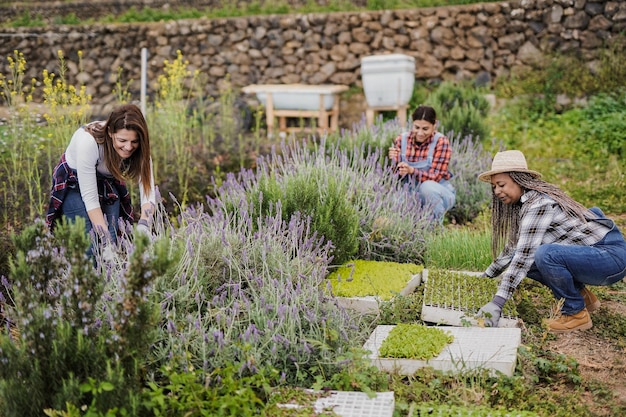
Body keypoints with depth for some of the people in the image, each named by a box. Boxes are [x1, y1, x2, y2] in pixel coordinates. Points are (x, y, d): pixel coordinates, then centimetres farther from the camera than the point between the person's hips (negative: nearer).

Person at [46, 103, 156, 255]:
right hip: (73, 184, -4)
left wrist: (143, 228, -45)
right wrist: (106, 238, -38)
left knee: (112, 242, -7)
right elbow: (89, 197, -32)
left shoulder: (139, 148, -24)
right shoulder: (88, 141, -36)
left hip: (107, 184, 4)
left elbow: (148, 191, -27)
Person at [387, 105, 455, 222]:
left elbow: (435, 177, -22)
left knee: (427, 186, -36)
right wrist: (394, 161, -27)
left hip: (438, 194, -2)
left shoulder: (441, 141, -15)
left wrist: (412, 171, -40)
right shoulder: (401, 140, -5)